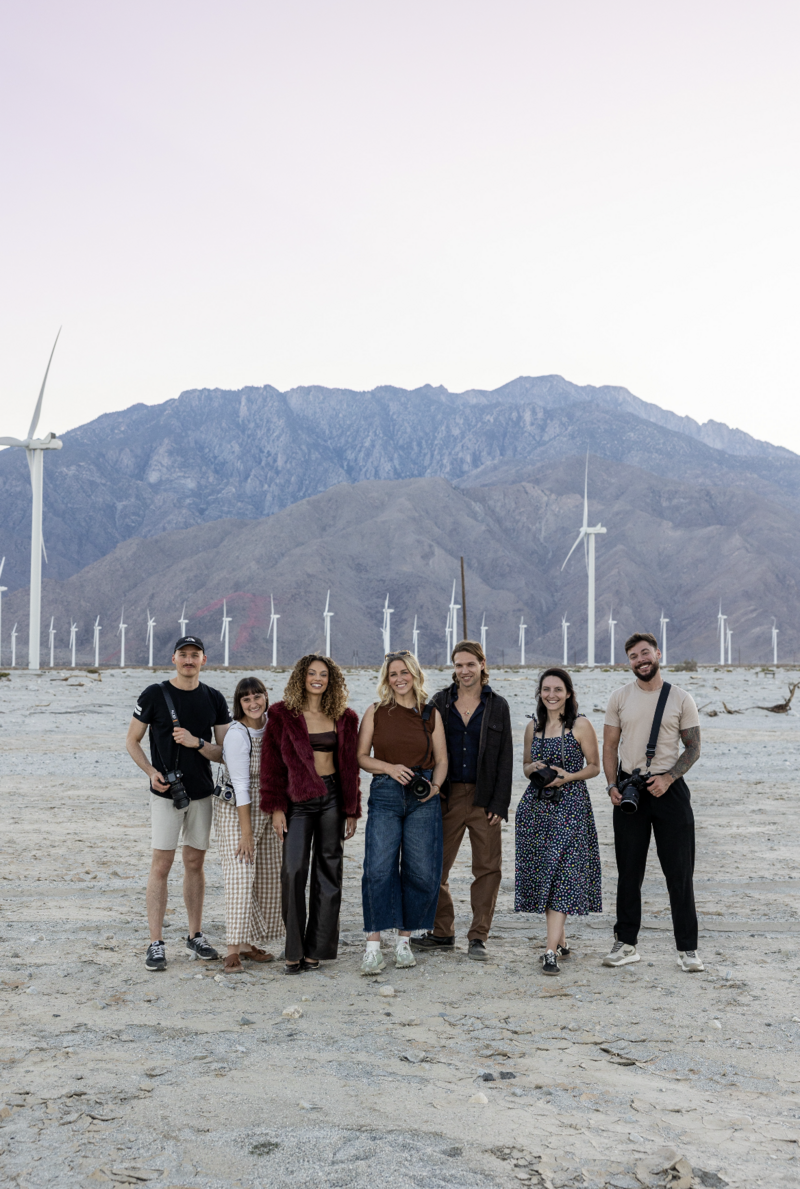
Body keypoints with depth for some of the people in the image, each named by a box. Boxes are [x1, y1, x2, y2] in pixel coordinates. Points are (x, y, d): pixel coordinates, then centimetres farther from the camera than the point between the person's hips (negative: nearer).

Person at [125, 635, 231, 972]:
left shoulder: (214, 700, 4)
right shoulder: (154, 695, -3)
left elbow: (224, 753, 2)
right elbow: (132, 741, 3)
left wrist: (196, 742, -16)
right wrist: (152, 772, -12)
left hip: (202, 793, 3)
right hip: (165, 793, -3)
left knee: (195, 863, 10)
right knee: (162, 864, -5)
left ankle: (195, 936, 21)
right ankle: (156, 943, -1)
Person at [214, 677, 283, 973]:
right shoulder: (237, 734, -19)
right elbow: (240, 785, -20)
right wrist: (246, 831, -20)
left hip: (266, 807, 7)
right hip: (236, 808, -7)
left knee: (267, 876, 7)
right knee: (241, 875, -13)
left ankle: (250, 944, 16)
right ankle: (234, 951, -12)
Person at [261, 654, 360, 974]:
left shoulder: (344, 718, 8)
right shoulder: (282, 715, 0)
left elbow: (350, 766, 12)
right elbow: (272, 765, -2)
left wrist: (352, 810, 9)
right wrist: (276, 808, -8)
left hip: (333, 799, 3)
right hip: (298, 801, -3)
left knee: (328, 872, 3)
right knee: (293, 870, -12)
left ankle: (316, 949, 12)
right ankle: (294, 951, -3)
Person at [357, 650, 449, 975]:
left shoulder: (431, 713, 9)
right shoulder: (376, 712, 7)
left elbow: (441, 760, 12)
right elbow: (361, 756, 6)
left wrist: (435, 786, -7)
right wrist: (389, 767, -10)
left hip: (423, 799, 2)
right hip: (385, 794, -1)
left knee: (421, 872, 0)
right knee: (378, 869, -11)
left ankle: (404, 939, 16)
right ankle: (373, 946, -6)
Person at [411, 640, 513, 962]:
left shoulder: (497, 705, 4)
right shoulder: (440, 702, 7)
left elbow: (505, 758, 2)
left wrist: (499, 804, -5)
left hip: (484, 798, -1)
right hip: (446, 797, 1)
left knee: (488, 868, -1)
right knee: (435, 867, 4)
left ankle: (478, 937, 8)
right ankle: (443, 933, 18)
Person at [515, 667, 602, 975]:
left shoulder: (580, 725, -2)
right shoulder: (533, 726, 11)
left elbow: (594, 766, 2)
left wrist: (568, 776, -15)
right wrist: (534, 768, -4)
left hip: (570, 804, -5)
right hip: (536, 804, 5)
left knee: (561, 874, -11)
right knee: (541, 872, 6)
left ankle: (550, 952, -13)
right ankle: (561, 940, 21)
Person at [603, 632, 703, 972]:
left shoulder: (681, 699, 1)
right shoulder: (619, 698, 6)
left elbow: (693, 747, 1)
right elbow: (609, 746, 7)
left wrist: (667, 778, -12)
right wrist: (612, 785, -6)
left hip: (668, 788, -1)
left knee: (680, 872, -1)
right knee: (628, 871, 7)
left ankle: (687, 948, 7)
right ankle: (626, 944, 16)